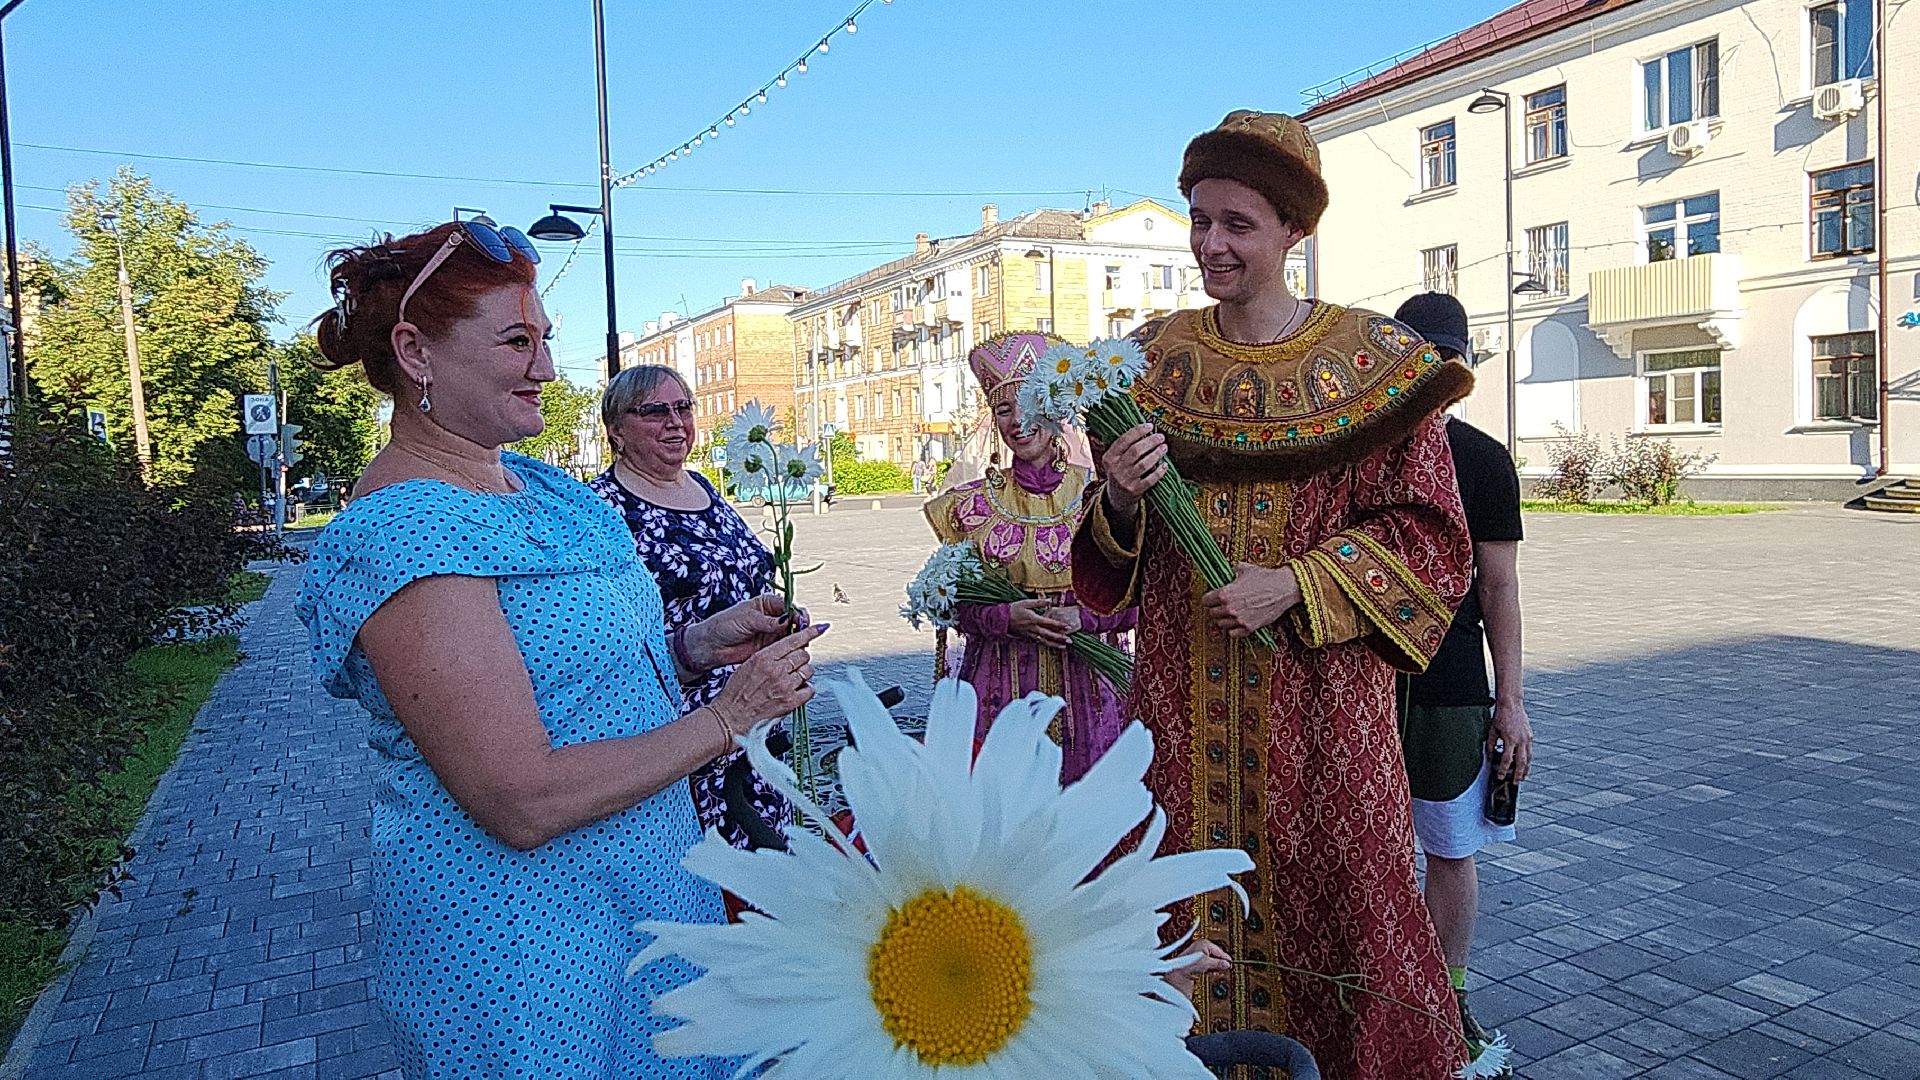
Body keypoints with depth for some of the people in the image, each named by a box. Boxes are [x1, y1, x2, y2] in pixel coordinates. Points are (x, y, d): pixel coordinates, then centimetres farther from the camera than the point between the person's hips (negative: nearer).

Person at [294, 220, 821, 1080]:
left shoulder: (538, 484, 5)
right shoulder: (403, 532, -23)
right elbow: (522, 801, -27)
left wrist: (694, 646, -2)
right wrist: (729, 716, -20)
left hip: (643, 885, 9)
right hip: (520, 949, -8)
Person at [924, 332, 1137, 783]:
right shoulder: (972, 504, 2)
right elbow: (954, 603, 3)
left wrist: (1082, 617, -15)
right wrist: (1007, 617, -14)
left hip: (1085, 685, 0)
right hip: (1000, 688, 1)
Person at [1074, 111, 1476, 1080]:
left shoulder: (1372, 363, -2)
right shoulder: (1156, 358, 7)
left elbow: (1426, 530, -2)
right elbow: (1114, 550, 11)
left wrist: (1294, 584, -15)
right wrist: (1121, 499, -12)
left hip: (1320, 690, -2)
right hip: (1182, 692, 3)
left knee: (1343, 902, 4)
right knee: (1188, 901, 7)